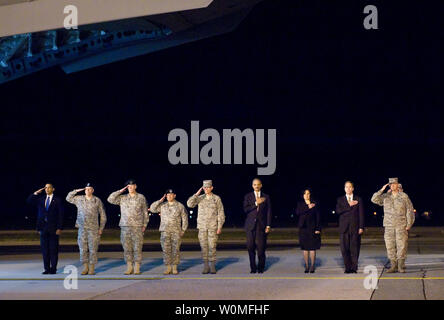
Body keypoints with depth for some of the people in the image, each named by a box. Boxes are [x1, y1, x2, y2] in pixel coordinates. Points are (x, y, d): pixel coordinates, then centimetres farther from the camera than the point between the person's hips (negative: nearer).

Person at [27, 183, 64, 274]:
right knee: (44, 249, 5)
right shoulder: (41, 199, 13)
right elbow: (29, 201, 6)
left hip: (53, 229, -4)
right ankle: (47, 268, 9)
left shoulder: (57, 200, 1)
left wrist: (59, 228, -10)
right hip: (43, 228, 4)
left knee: (53, 249, -1)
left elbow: (60, 215, -3)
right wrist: (36, 193, -5)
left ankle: (53, 269, 3)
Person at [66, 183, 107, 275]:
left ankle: (92, 268, 4)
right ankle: (85, 268, 10)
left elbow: (103, 215, 7)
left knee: (93, 249, -2)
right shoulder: (79, 199, 9)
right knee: (83, 249, 2)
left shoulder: (97, 201, 3)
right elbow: (68, 198, 20)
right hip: (82, 229, 2)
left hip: (93, 229, -2)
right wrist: (76, 191, 8)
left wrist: (101, 228, 2)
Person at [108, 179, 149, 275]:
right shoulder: (122, 198, 11)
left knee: (137, 248, -4)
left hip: (137, 227, -2)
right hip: (125, 226, 2)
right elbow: (110, 199, 2)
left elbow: (145, 212, 8)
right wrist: (120, 191, 1)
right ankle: (129, 268, 8)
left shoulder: (141, 198, 7)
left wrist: (144, 225, 2)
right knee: (127, 248, 2)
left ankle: (137, 268, 1)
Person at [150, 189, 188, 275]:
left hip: (176, 231, -1)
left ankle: (174, 268, 5)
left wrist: (183, 230, 0)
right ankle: (168, 268, 5)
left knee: (175, 250, -2)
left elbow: (185, 218, 7)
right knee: (166, 250, -1)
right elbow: (152, 209, 1)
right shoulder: (162, 205, 10)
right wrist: (160, 201, -4)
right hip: (165, 231, 2)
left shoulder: (180, 206, 5)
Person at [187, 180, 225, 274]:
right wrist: (197, 194, -16)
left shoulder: (217, 198, 1)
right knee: (204, 246, 2)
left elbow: (221, 213, 0)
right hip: (202, 226, 2)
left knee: (212, 246, -4)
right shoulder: (200, 198, 6)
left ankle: (213, 267, 4)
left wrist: (220, 227, -6)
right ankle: (206, 267, 7)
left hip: (213, 226, -2)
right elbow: (190, 204, -10)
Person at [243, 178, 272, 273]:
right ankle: (253, 267, 5)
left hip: (261, 225, 0)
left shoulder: (266, 197, 10)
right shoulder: (248, 196, 10)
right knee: (250, 246, -5)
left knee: (261, 247, -5)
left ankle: (261, 267, 8)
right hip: (250, 225, 0)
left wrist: (268, 225, -1)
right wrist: (256, 203, -11)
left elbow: (269, 212, 6)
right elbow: (245, 209, -2)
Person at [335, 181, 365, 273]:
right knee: (344, 249, -3)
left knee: (354, 249, -4)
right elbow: (338, 211, -4)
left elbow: (361, 214, 6)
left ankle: (354, 268, 1)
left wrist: (361, 227, -2)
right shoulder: (340, 200, 13)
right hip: (344, 228, 1)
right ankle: (347, 268, 3)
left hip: (355, 227, -1)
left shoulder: (358, 199, 10)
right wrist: (349, 205, -9)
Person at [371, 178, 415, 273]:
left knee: (402, 246, -4)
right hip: (389, 226, 2)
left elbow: (410, 211, 2)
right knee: (390, 247, 1)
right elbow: (374, 199, 0)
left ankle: (401, 266, 3)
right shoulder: (385, 197, 9)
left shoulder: (404, 196, 2)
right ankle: (393, 266, 8)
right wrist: (381, 190, -7)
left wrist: (409, 225, -4)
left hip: (401, 226, -2)